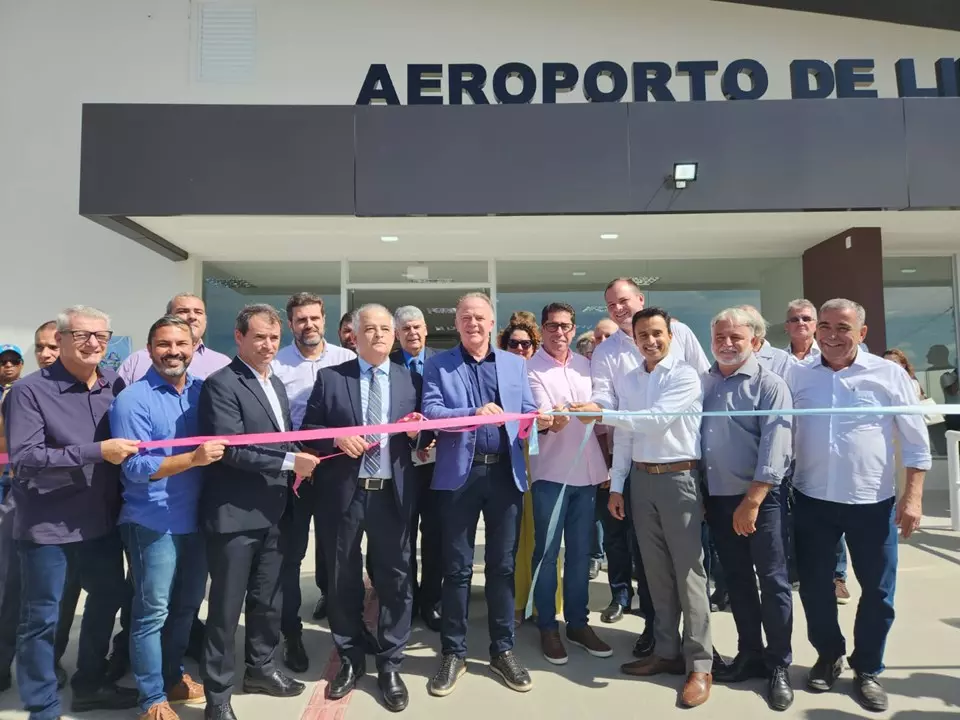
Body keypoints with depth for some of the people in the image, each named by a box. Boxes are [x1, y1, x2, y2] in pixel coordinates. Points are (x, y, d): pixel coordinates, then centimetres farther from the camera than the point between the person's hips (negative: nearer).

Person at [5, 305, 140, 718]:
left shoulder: (115, 385, 1)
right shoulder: (29, 390, -12)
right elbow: (23, 457, -21)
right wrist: (95, 452, -26)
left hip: (102, 520, 6)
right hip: (47, 525, -5)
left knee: (108, 599, 19)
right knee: (41, 618, 8)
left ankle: (89, 685, 41)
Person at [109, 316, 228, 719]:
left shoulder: (203, 391, 3)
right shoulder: (132, 400, -12)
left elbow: (220, 441, 12)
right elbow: (135, 467, -18)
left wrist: (211, 455, -9)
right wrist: (194, 458, -29)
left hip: (196, 518, 5)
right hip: (154, 523, -5)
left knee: (188, 604, 18)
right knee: (153, 611, 6)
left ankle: (172, 676, 38)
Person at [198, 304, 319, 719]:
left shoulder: (276, 384, 14)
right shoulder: (221, 384, -13)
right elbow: (230, 449, -22)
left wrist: (299, 461, -2)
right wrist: (289, 463, -19)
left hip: (272, 512, 8)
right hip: (234, 514, -7)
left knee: (268, 600, 19)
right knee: (226, 607, 6)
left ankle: (260, 668, 38)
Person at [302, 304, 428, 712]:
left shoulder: (412, 380, 7)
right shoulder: (330, 377, 3)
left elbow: (422, 437, 10)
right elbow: (308, 428, 3)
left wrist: (418, 431, -12)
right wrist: (337, 437, -15)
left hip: (393, 494, 0)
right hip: (343, 494, 0)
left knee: (395, 579, 8)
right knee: (343, 580, 13)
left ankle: (389, 666, 24)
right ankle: (350, 660, 33)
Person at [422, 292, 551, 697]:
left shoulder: (514, 364, 12)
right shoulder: (438, 365, 3)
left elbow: (526, 412, 7)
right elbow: (430, 411, -10)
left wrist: (541, 420, -16)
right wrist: (474, 413, -24)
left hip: (506, 472, 2)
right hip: (459, 473, -2)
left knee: (503, 565, 11)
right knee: (457, 567, 7)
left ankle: (503, 649, 25)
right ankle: (453, 652, 22)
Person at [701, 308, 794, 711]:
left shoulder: (770, 385, -9)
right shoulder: (703, 383, 7)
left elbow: (775, 449, -15)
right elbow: (692, 437, 10)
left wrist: (751, 502, -18)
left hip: (760, 498, -5)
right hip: (717, 497, 5)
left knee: (772, 581, 4)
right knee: (737, 580, 14)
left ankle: (779, 666, 19)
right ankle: (749, 654, 29)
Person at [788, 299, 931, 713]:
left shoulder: (889, 375, -4)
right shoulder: (797, 376, 0)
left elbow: (916, 442, -1)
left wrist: (913, 497, -6)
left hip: (872, 502, -1)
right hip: (812, 501, 1)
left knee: (878, 590, 9)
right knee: (813, 585, 11)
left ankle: (867, 670, 29)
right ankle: (828, 655, 35)